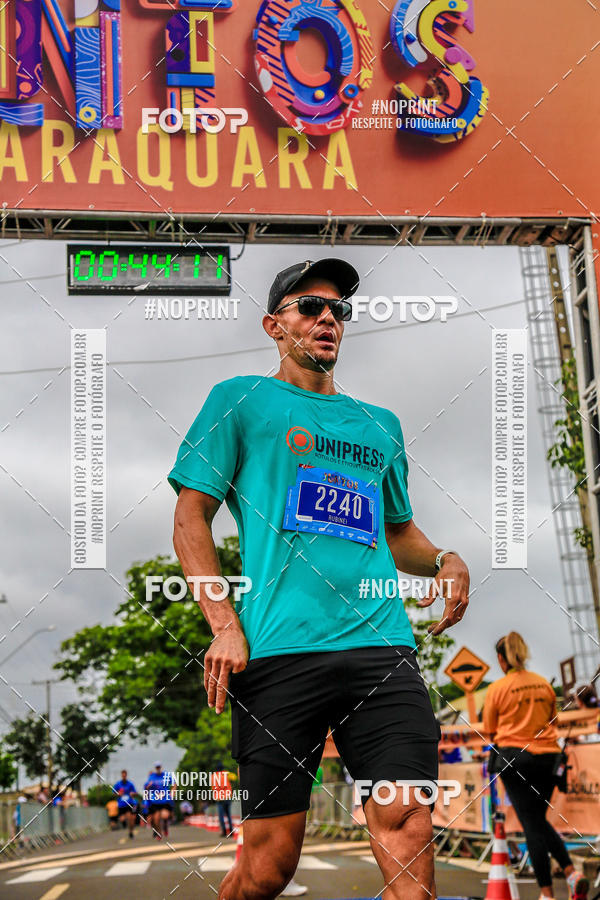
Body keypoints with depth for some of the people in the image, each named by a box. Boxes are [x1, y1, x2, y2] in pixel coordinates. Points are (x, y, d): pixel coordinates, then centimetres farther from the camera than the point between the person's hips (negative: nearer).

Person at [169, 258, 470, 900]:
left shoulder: (380, 424, 24)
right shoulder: (240, 400, 11)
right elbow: (191, 517, 6)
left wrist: (444, 561, 10)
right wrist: (225, 626, -7)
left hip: (382, 649, 4)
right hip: (279, 653, -3)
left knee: (407, 826, -12)